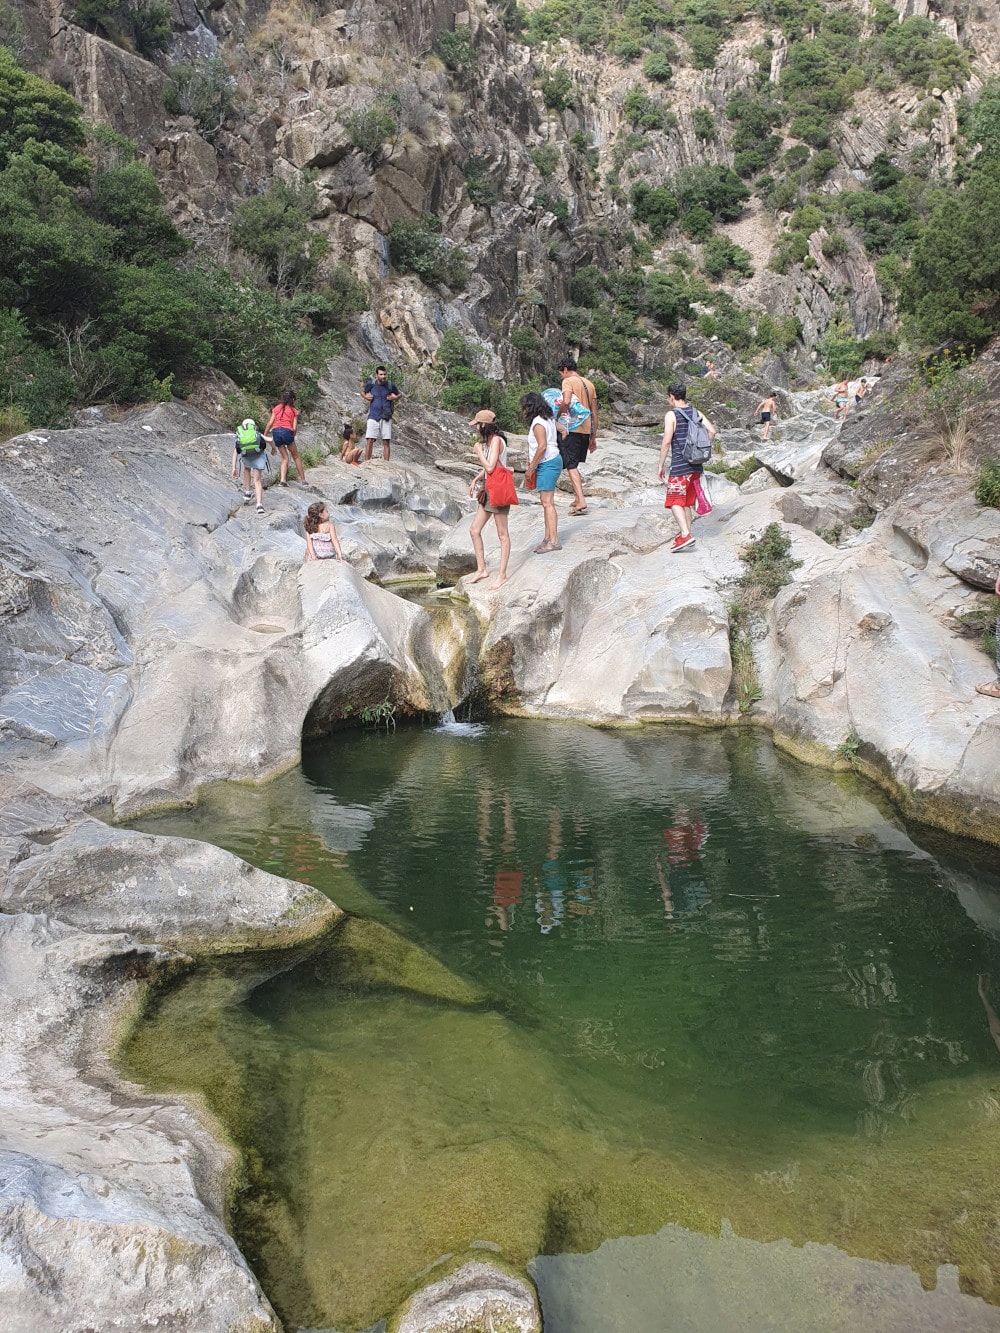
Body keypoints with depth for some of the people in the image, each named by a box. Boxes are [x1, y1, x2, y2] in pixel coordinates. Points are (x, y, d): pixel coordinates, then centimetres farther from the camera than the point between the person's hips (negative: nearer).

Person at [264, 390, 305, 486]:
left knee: (284, 457, 14)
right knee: (296, 456, 13)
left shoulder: (276, 408, 15)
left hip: (276, 431, 3)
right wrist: (292, 437, 17)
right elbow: (294, 427, 1)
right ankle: (303, 479, 15)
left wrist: (264, 435, 13)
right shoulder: (294, 410, 8)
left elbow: (270, 423, 8)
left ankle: (282, 480, 0)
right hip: (287, 431, -3)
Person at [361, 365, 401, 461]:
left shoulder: (390, 385, 0)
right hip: (373, 417, -1)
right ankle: (366, 462, -3)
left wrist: (395, 397, -4)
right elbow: (362, 392, 18)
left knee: (386, 442, 0)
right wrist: (365, 397, -3)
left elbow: (399, 394, 18)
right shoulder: (371, 384, -1)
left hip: (386, 418, 1)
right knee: (369, 441, -7)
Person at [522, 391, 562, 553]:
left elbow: (542, 446, -23)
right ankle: (548, 538, 17)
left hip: (547, 463, -11)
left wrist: (530, 468, -17)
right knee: (547, 502, 13)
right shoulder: (548, 419, 16)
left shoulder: (538, 423, -14)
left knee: (547, 502, -12)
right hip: (552, 461, 11)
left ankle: (553, 541, -14)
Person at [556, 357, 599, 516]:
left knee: (571, 465, -7)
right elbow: (594, 412, 18)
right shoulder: (589, 384, 17)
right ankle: (578, 499, 23)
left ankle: (581, 501, -18)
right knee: (574, 464, 20)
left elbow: (566, 402, -24)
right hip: (586, 429, 7)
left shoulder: (568, 381, -5)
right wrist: (593, 437, 21)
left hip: (572, 429, -7)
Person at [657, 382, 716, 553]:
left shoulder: (671, 415, -8)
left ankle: (686, 535, -17)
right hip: (696, 465, 7)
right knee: (688, 500, 17)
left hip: (679, 465, -7)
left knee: (675, 501, -3)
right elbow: (712, 431, 2)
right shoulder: (695, 413, 9)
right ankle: (686, 534, 22)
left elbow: (666, 441, -15)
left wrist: (660, 465, -9)